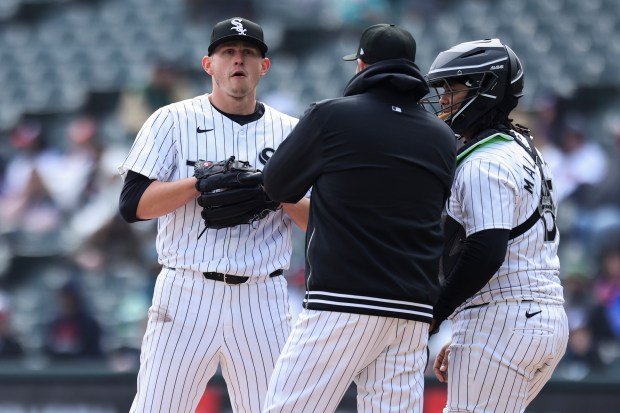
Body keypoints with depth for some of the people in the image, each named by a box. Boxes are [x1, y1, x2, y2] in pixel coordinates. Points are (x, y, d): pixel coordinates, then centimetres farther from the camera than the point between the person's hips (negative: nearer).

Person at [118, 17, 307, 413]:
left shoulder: (289, 132, 10)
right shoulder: (173, 121, 4)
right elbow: (133, 204, -5)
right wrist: (202, 182, -16)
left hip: (262, 302, 2)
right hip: (186, 294, -2)